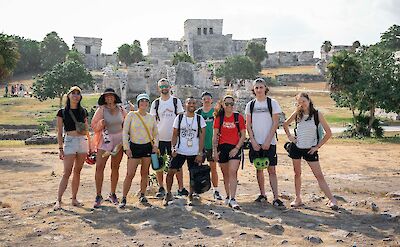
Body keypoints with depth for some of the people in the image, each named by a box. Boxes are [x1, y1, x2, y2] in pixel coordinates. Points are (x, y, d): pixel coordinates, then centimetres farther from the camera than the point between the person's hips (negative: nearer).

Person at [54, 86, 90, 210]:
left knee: (77, 171, 7)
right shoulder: (62, 112, 1)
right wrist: (60, 148, -5)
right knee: (67, 172, -8)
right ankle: (58, 200, -3)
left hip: (83, 141, 4)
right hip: (69, 141, -4)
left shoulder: (83, 111, 11)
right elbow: (59, 132, 1)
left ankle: (74, 199, 14)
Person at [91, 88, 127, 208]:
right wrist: (101, 123, -22)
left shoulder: (120, 109, 5)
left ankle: (112, 194, 21)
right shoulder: (101, 109, -3)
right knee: (99, 167, -10)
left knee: (115, 167, 9)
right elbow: (94, 126, -4)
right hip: (105, 140, -3)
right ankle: (98, 195, 1)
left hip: (119, 140, 3)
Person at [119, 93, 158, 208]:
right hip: (135, 147, -3)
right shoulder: (131, 115, -2)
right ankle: (124, 198, 4)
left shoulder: (151, 117, 8)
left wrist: (155, 145, 2)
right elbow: (125, 132, -3)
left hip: (148, 147, 3)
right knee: (130, 174, -5)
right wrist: (126, 147, -8)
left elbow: (156, 133, 17)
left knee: (145, 173, 9)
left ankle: (142, 195, 24)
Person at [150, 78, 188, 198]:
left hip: (173, 138, -1)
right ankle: (161, 188, 16)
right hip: (159, 138, 1)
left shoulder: (176, 101, 4)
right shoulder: (155, 103, 7)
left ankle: (181, 188, 7)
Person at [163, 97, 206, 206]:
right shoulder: (179, 118, 5)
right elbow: (175, 135, 7)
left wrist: (200, 153, -7)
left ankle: (190, 196, 21)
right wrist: (173, 148, -6)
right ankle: (168, 194, 13)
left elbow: (202, 137, -1)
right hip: (179, 151, 1)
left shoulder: (199, 119, 1)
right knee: (171, 172, -4)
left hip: (194, 153, -1)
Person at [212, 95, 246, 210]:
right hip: (222, 148, 2)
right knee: (225, 174, 12)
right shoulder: (219, 118, 4)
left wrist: (237, 148, -9)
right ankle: (228, 196, 28)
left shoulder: (238, 117, 0)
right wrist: (214, 151, -1)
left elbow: (243, 135, 0)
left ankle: (232, 199, -16)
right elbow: (215, 136, 5)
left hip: (235, 148, -2)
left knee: (232, 172, -15)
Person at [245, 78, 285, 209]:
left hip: (269, 142, -3)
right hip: (255, 142, 3)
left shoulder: (272, 103, 0)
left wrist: (267, 141, -11)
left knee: (272, 170, -5)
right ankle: (262, 194, 21)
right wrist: (253, 141, -4)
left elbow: (275, 123, -4)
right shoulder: (250, 105, 8)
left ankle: (276, 198, -3)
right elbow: (248, 125, 7)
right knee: (259, 169, 9)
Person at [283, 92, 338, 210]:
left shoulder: (317, 114, -8)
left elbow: (328, 133, -7)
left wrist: (317, 146, -7)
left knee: (319, 175, -4)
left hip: (310, 149, -3)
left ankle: (332, 200, 0)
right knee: (297, 173, 9)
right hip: (296, 147, 3)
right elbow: (285, 124, 18)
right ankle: (298, 199, 20)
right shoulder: (297, 114, 0)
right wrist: (289, 136, 5)